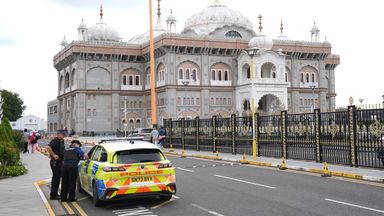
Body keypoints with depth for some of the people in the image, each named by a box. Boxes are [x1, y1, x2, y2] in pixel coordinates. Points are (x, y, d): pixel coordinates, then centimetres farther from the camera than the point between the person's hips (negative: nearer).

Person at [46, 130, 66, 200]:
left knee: (58, 177, 15)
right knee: (55, 178, -7)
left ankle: (55, 194, 24)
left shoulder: (62, 141, 14)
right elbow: (48, 147, -31)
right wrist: (53, 155, -26)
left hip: (60, 161, 10)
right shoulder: (54, 141, -15)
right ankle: (53, 195, -1)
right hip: (55, 162, -10)